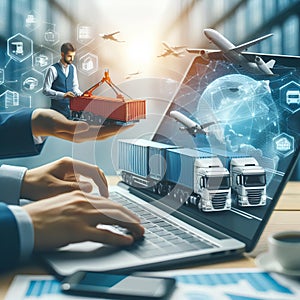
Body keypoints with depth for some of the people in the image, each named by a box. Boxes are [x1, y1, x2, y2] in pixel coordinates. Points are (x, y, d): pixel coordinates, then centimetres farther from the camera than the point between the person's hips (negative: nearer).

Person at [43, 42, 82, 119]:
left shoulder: (73, 68, 8)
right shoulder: (53, 69, -10)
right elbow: (46, 90, -13)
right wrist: (63, 95, -23)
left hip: (71, 107, 5)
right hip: (58, 109, -5)